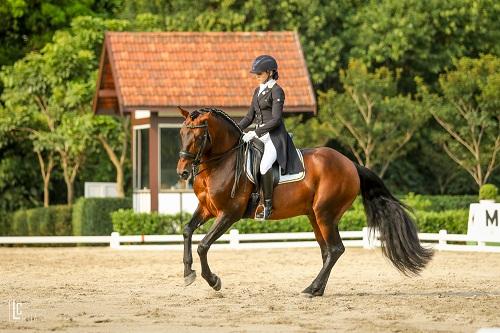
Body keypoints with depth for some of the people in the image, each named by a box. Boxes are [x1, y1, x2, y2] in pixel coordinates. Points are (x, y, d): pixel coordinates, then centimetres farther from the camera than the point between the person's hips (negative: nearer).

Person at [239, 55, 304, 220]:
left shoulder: (276, 91, -9)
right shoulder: (258, 91, 16)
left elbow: (276, 120, -16)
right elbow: (250, 116, 20)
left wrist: (255, 133, -20)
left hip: (275, 136, -9)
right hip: (260, 135, 10)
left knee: (264, 166, -31)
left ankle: (267, 205, -25)